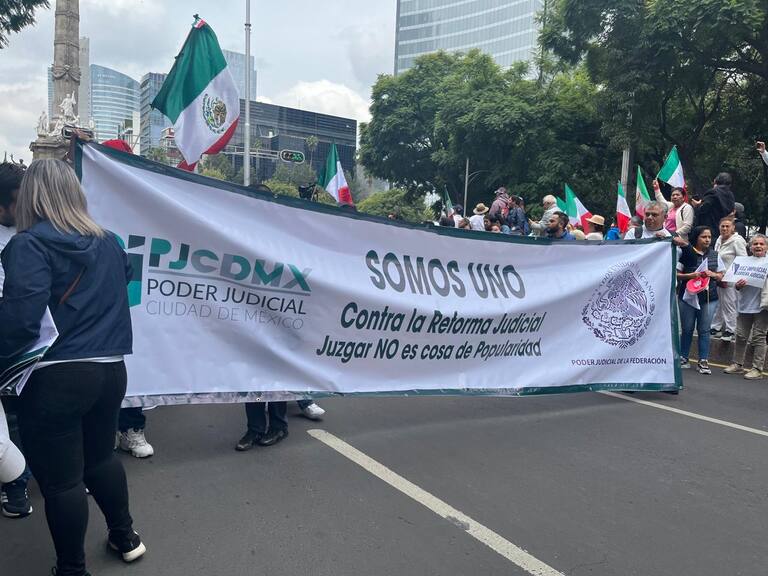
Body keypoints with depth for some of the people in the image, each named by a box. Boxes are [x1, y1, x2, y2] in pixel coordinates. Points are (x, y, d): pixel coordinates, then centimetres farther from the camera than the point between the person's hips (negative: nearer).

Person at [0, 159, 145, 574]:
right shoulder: (107, 241, 8)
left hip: (54, 378, -7)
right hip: (110, 370, 7)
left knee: (60, 479, 9)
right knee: (101, 456, 26)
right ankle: (125, 536, 41)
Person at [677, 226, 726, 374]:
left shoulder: (714, 255, 8)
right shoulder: (685, 253, -3)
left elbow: (721, 275, 12)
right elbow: (675, 274, -3)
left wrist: (712, 274, -8)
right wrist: (690, 275, -18)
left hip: (709, 297, 2)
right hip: (688, 296, -2)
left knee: (704, 330, 4)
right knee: (687, 329, 6)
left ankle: (703, 361, 8)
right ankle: (683, 358, 17)